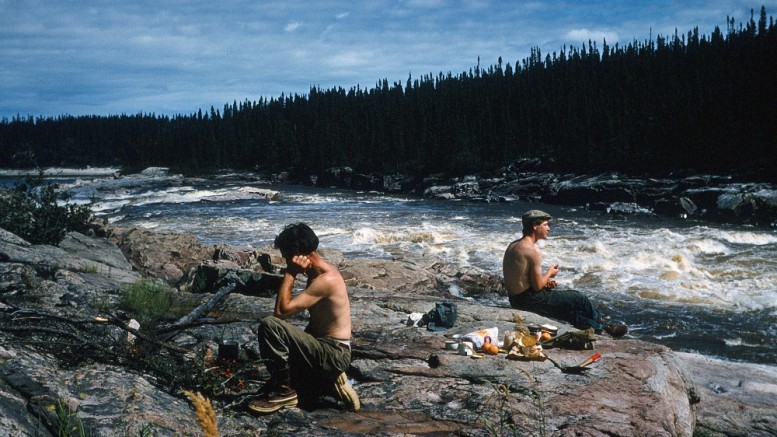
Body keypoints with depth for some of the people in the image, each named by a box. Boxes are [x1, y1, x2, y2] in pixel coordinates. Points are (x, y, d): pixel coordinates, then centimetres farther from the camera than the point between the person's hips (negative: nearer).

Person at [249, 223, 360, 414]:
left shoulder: (326, 279, -21)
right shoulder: (318, 273, 10)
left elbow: (282, 310, -25)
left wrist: (290, 273, -18)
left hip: (333, 354, -10)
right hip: (324, 350, 10)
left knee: (269, 324, -22)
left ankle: (284, 391, -10)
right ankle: (328, 379, 12)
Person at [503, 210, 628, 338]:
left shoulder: (513, 245, 8)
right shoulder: (533, 250, -20)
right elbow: (537, 286, -20)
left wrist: (545, 281, 8)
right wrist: (549, 273, -1)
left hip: (515, 299, 9)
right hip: (530, 300, -9)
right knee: (579, 299, 7)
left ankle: (598, 328, 32)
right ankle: (602, 327, 29)